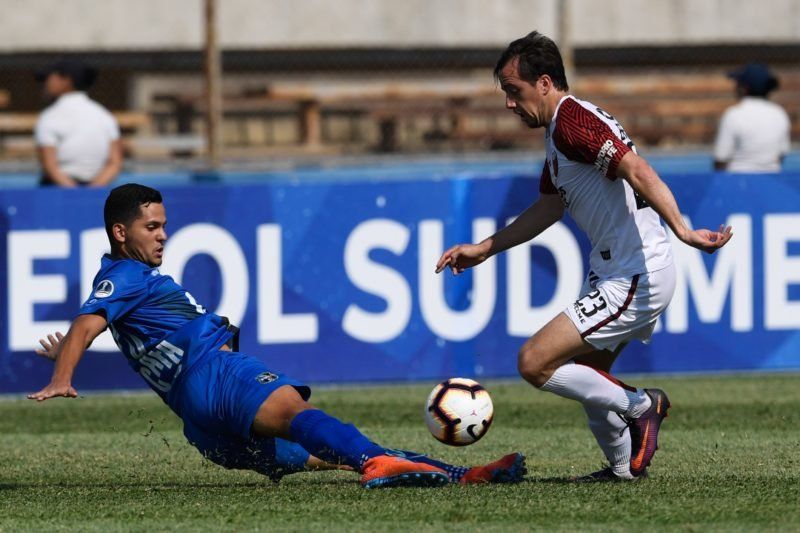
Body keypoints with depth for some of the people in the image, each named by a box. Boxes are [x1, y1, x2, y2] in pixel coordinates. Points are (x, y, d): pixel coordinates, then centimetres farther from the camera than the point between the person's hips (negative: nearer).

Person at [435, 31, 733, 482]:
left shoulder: (574, 120, -17)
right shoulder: (559, 130, 16)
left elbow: (638, 172, -29)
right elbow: (549, 208, 28)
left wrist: (682, 230, -40)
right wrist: (485, 248, 31)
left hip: (634, 279, -11)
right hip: (617, 275, 11)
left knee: (535, 363, -12)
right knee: (586, 375, 22)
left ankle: (640, 406, -2)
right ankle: (624, 468, 29)